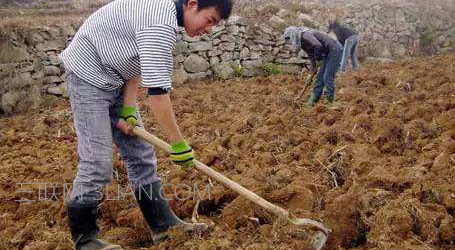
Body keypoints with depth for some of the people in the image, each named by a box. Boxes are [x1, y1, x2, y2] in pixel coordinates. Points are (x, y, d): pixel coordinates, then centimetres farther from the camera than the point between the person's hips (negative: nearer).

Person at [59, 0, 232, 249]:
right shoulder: (161, 23, -28)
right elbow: (157, 91, -31)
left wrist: (129, 109, -1)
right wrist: (179, 144, -24)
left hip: (114, 79, 10)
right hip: (88, 76, -10)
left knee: (140, 153, 8)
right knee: (97, 162, -11)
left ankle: (162, 223, 16)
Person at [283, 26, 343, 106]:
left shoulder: (304, 35, -19)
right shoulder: (302, 41, 11)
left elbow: (318, 46, -33)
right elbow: (311, 54, 19)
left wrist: (317, 58, -16)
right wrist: (313, 68, 21)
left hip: (335, 51, -10)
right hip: (328, 53, 10)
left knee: (327, 78, -9)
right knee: (320, 76, 11)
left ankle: (330, 102, 1)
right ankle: (313, 100, 16)